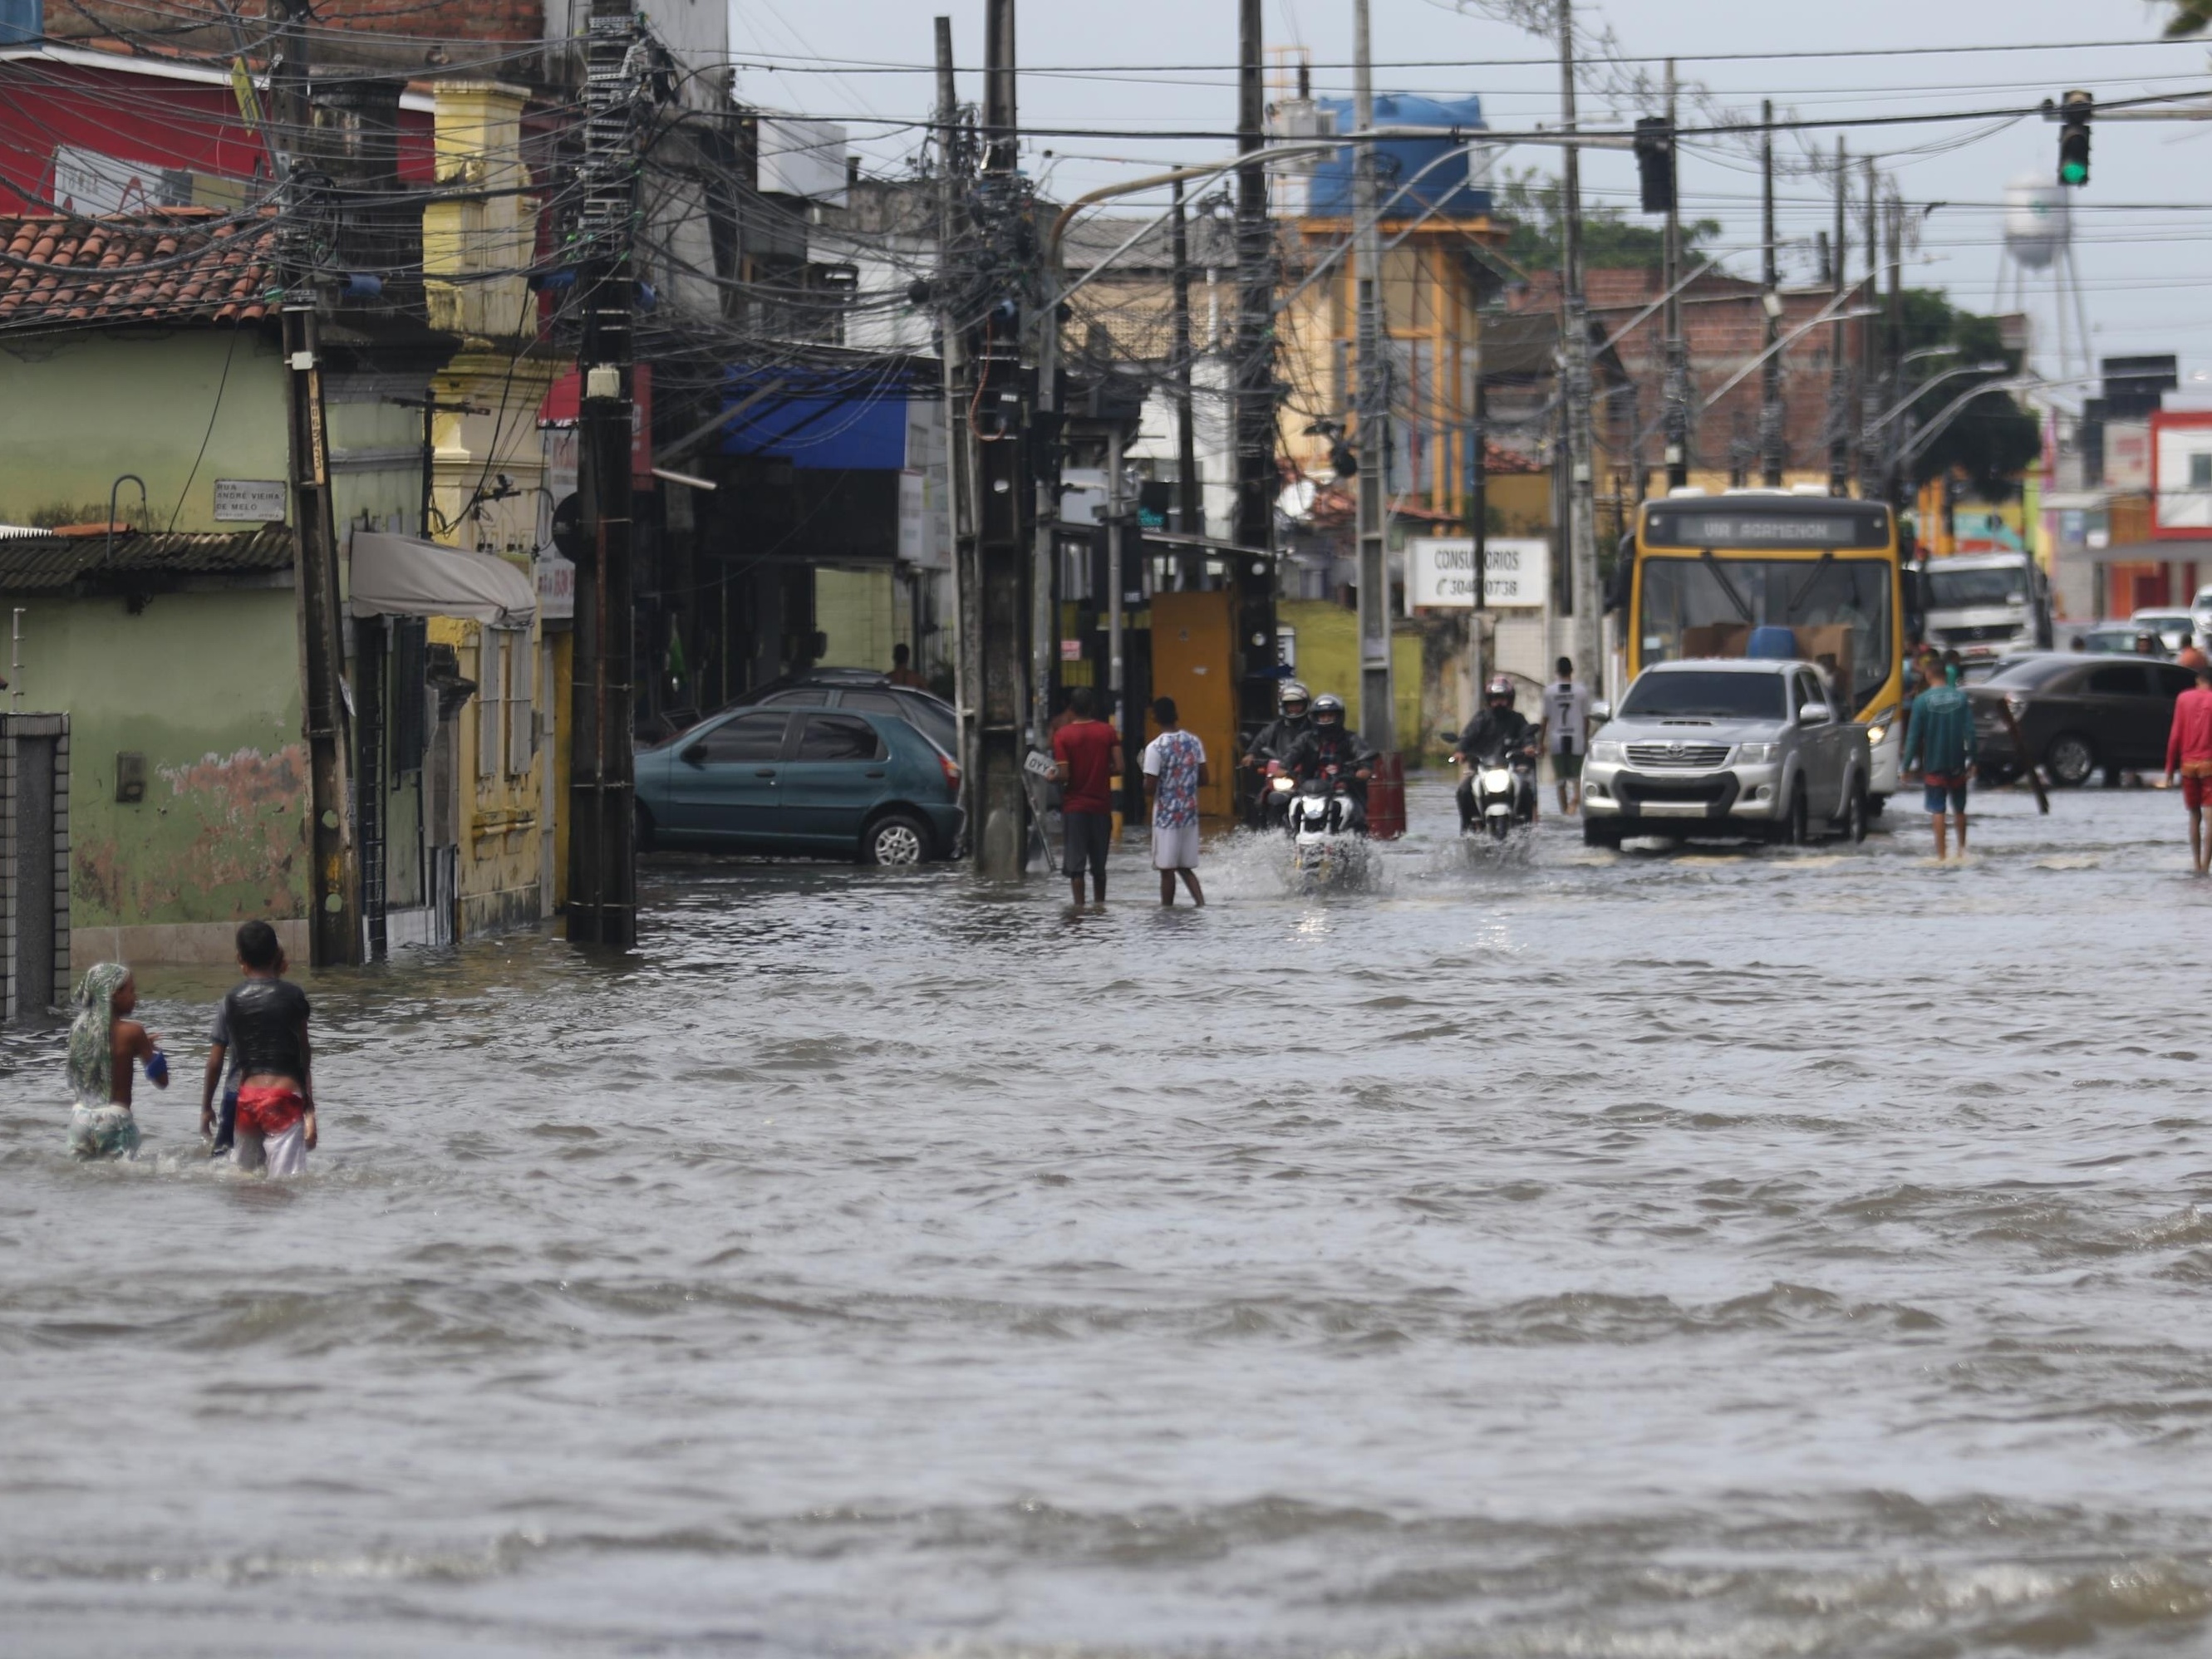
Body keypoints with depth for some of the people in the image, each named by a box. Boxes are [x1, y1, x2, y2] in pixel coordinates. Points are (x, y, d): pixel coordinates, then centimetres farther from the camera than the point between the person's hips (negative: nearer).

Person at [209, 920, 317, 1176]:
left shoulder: (233, 999, 6)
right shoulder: (292, 995, 1)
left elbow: (216, 1059, 9)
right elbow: (304, 1057, 3)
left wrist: (206, 1107, 19)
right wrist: (310, 1110, 6)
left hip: (246, 1098, 3)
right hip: (283, 1097, -3)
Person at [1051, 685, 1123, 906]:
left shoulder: (1062, 736, -8)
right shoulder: (1108, 732, -1)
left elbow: (1064, 775, -13)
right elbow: (1118, 768, -6)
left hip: (1074, 806, -3)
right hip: (1101, 805, 3)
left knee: (1075, 862, -2)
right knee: (1099, 863, 15)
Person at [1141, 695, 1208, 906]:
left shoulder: (1155, 748, -16)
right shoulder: (1194, 742, 1)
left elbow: (1150, 789, -16)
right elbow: (1205, 779, 6)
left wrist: (1146, 786, 6)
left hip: (1166, 815, -5)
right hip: (1190, 813, 5)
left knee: (1167, 869, 2)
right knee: (1185, 867, 14)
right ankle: (1200, 902, -1)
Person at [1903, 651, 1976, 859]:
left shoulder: (1922, 701, -9)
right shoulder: (1961, 697, -1)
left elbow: (1914, 735, -8)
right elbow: (1970, 731, -1)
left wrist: (1907, 764, -3)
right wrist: (1971, 760, 5)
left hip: (1933, 764, -3)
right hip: (1957, 764, 3)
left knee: (1937, 810, 1)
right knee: (1959, 808, 18)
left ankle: (1941, 853, -2)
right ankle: (1962, 848, 26)